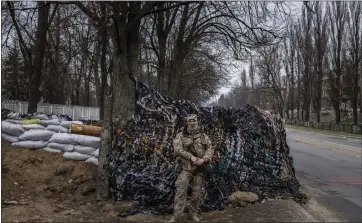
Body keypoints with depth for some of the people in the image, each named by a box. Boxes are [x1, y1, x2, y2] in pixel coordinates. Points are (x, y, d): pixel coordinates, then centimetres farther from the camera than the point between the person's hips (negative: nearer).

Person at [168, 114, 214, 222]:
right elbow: (178, 149, -10)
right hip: (186, 168, -2)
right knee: (180, 191, -9)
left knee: (196, 193, 7)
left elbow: (210, 149, 2)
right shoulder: (180, 136, 3)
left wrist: (203, 159, -16)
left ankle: (193, 213, 23)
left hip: (200, 169, 2)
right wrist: (191, 157, -19)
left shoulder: (203, 136, 9)